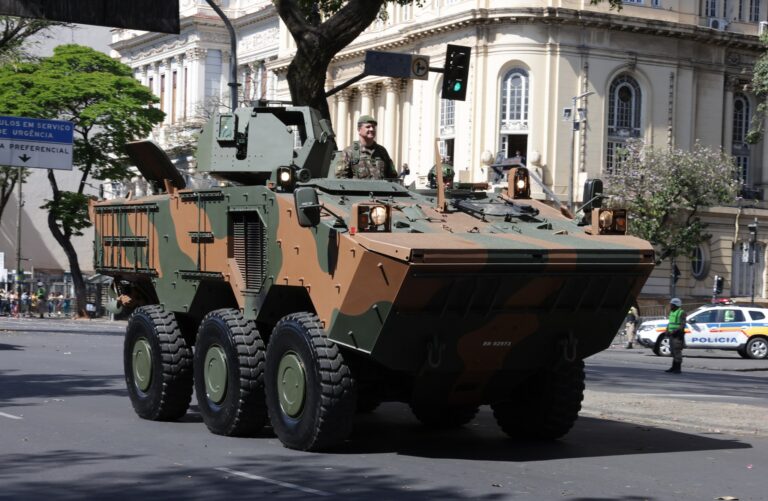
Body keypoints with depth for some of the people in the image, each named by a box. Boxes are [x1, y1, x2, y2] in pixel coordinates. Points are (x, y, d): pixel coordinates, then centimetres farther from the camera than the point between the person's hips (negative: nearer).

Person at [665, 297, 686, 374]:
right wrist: (667, 330, 3)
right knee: (673, 351, 10)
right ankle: (674, 367, 16)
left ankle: (678, 369, -8)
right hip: (672, 335, 8)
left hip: (678, 335, -8)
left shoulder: (681, 313, -10)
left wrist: (675, 331, -25)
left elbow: (682, 325, -17)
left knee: (677, 351, -10)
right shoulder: (672, 313, 16)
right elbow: (669, 323, 22)